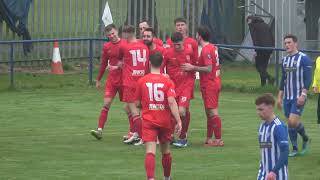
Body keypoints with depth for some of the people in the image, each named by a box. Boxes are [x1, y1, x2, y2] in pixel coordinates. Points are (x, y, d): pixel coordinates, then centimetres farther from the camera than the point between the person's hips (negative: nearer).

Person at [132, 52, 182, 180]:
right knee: (165, 150, 20)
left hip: (148, 121, -1)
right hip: (165, 121, 1)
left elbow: (137, 103, 5)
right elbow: (172, 101, -17)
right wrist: (178, 121, -17)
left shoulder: (142, 81, -2)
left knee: (150, 151, -11)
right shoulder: (168, 81, -5)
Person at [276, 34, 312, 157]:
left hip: (298, 98, -7)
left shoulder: (303, 58, -8)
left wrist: (303, 94, -21)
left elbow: (308, 79, -12)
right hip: (287, 97, 7)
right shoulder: (285, 60, 12)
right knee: (290, 123, 5)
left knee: (293, 121, -16)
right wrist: (280, 97, 16)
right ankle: (295, 149, 13)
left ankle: (305, 139, 9)